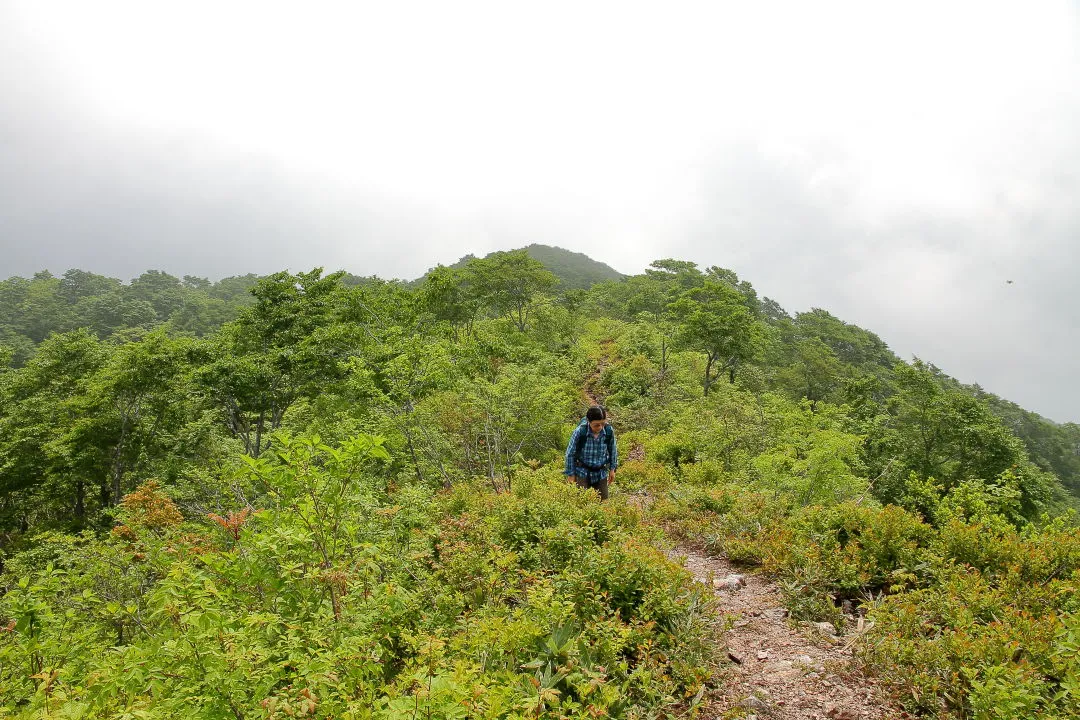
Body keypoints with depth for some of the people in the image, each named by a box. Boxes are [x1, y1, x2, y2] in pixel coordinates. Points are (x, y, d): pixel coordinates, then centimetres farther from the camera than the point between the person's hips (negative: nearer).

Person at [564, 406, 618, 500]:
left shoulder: (609, 431, -16)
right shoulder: (579, 432, -23)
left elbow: (613, 450, 5)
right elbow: (570, 453, -8)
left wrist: (612, 469, 10)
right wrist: (571, 474, -3)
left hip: (601, 472, 3)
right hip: (583, 472, -3)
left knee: (603, 501, 9)